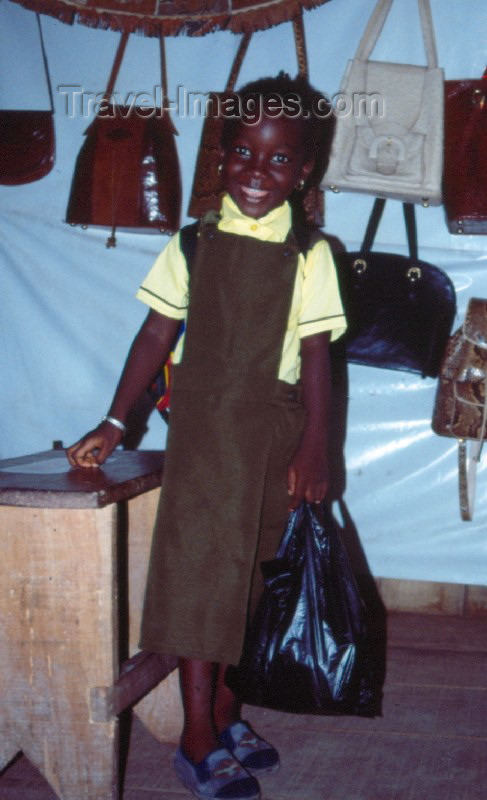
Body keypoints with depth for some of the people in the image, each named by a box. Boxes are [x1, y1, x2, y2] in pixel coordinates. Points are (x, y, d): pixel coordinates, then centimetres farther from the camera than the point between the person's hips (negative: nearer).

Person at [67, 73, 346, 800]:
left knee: (245, 572, 11)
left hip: (275, 428, 1)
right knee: (197, 569, -2)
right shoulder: (194, 243, 1)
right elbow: (157, 336, 2)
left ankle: (225, 708, 28)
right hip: (203, 421, -1)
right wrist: (114, 424, 0)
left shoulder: (309, 255, -1)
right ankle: (199, 741, 5)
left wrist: (313, 448, -8)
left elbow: (315, 356, -3)